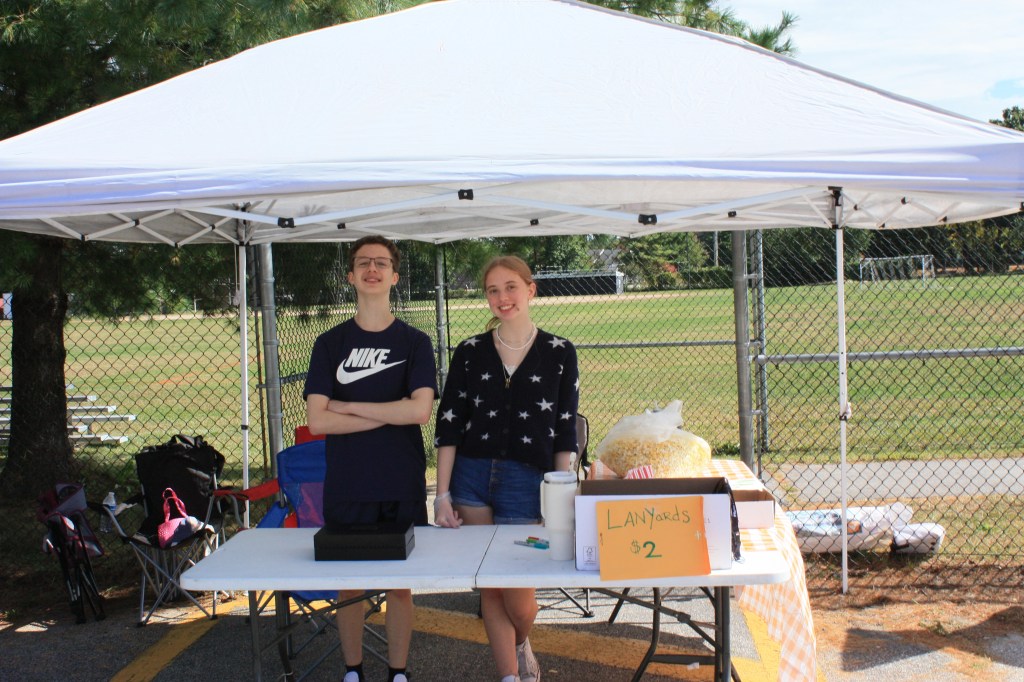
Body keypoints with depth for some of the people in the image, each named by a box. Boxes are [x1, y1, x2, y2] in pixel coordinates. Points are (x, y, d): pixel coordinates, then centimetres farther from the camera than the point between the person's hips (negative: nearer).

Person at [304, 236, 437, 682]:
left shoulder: (414, 342, 3)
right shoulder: (330, 343, 4)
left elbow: (420, 411, -12)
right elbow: (317, 420, -6)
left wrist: (349, 406, -10)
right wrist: (390, 413, -10)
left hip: (402, 487, -1)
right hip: (346, 487, 1)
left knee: (400, 584, 8)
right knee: (348, 583, 8)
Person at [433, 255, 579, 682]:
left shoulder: (559, 353, 1)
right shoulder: (470, 352, 4)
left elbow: (565, 433, 2)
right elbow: (448, 426, 3)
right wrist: (443, 495, -3)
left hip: (527, 481, -2)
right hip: (472, 475, 2)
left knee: (518, 592, -3)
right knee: (490, 587, 7)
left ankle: (522, 644, 31)